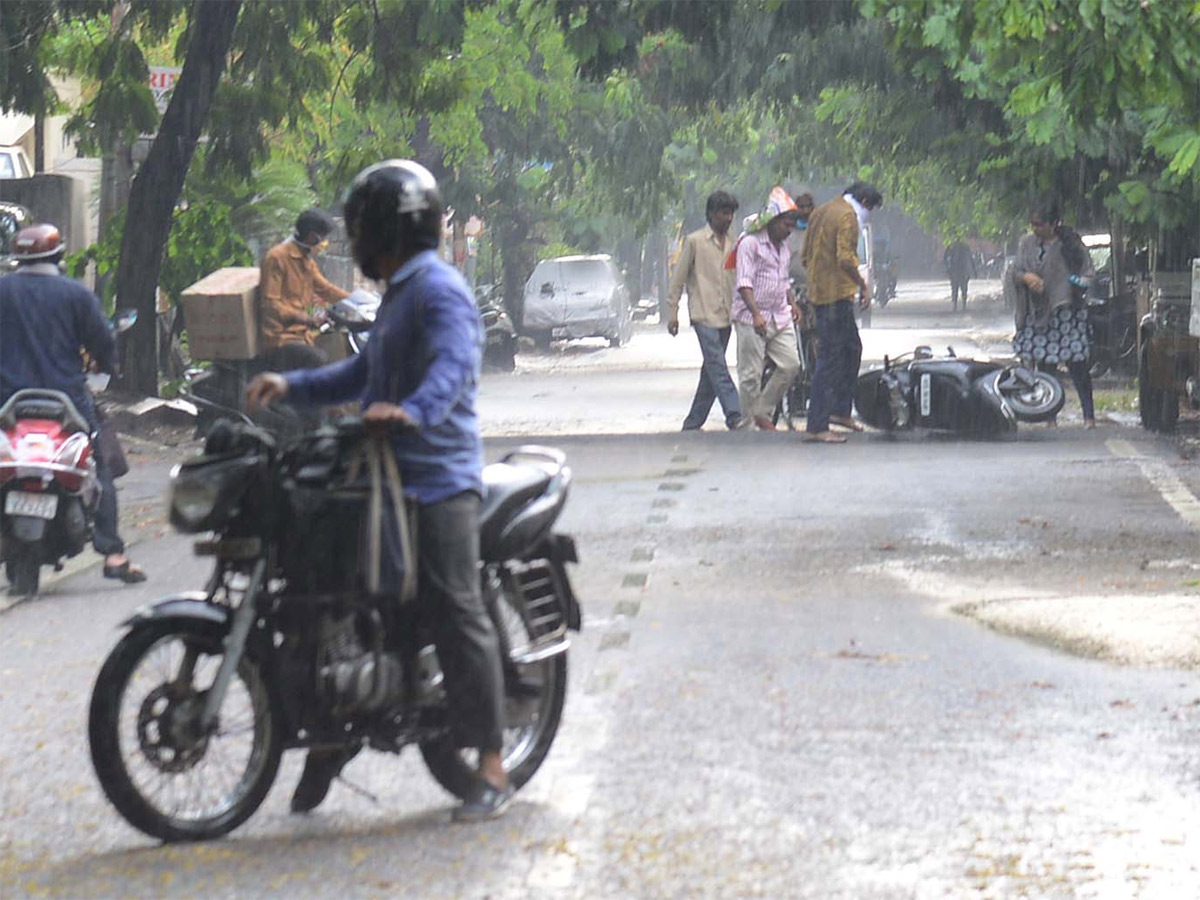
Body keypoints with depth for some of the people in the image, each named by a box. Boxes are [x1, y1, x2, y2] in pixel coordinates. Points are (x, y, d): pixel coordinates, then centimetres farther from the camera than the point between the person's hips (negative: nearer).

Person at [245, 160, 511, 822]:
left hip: (438, 481, -10)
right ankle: (330, 740, 20)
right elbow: (367, 373, 34)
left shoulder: (440, 290, -10)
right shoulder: (399, 294, 24)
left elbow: (455, 364, -27)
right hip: (387, 475, 10)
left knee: (457, 613, -11)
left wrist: (412, 410, -46)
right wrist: (292, 386, 22)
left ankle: (492, 770, -11)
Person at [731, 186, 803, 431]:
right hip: (751, 318, -7)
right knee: (751, 374, -5)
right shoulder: (750, 243, -9)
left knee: (790, 365, 0)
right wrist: (756, 314, -27)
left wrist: (792, 302, 15)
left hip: (779, 317, 7)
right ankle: (748, 419, 4)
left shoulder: (784, 247, 16)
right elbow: (744, 283, -17)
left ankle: (763, 412, 13)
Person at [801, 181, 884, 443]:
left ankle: (840, 411, 26)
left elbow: (806, 256, 21)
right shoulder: (848, 217, -11)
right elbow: (846, 258, -22)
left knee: (852, 349, 22)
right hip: (837, 294, -10)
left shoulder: (820, 213, 17)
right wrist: (863, 285, -13)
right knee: (830, 358, -8)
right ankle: (816, 427, -10)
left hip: (818, 291, 10)